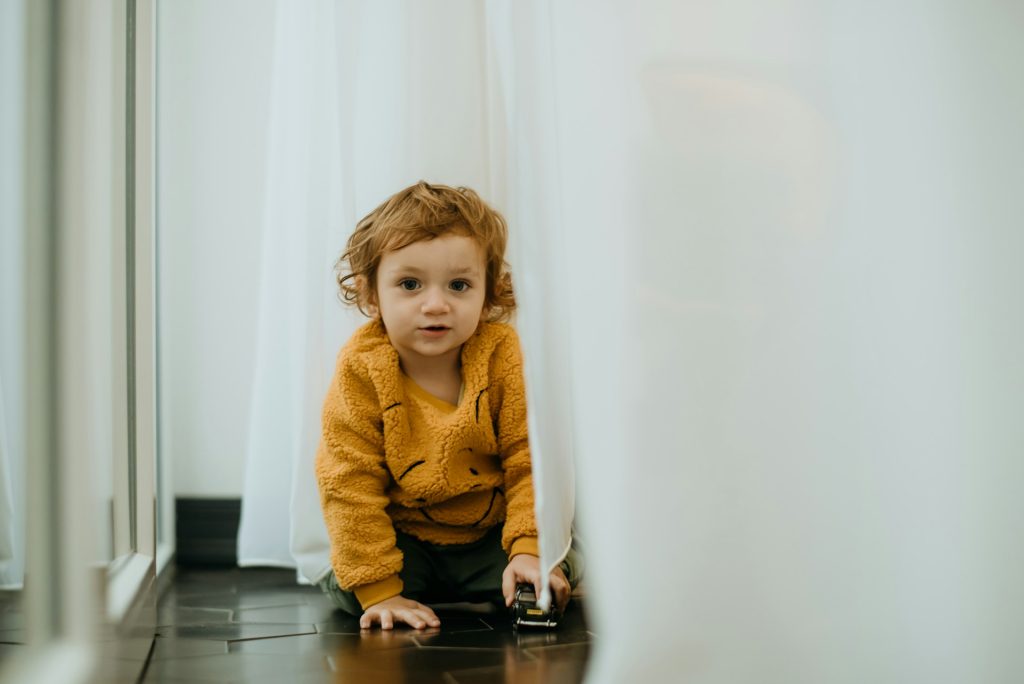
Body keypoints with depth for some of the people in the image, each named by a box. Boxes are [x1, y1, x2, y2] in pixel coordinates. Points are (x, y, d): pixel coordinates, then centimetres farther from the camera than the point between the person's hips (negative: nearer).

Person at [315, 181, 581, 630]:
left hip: (492, 532, 0)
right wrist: (378, 589, -23)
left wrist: (529, 549, -28)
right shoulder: (361, 373, -21)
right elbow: (351, 484, -19)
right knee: (348, 593, -20)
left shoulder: (504, 357, -18)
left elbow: (531, 462, -15)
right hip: (405, 538, 0)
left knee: (563, 573, -19)